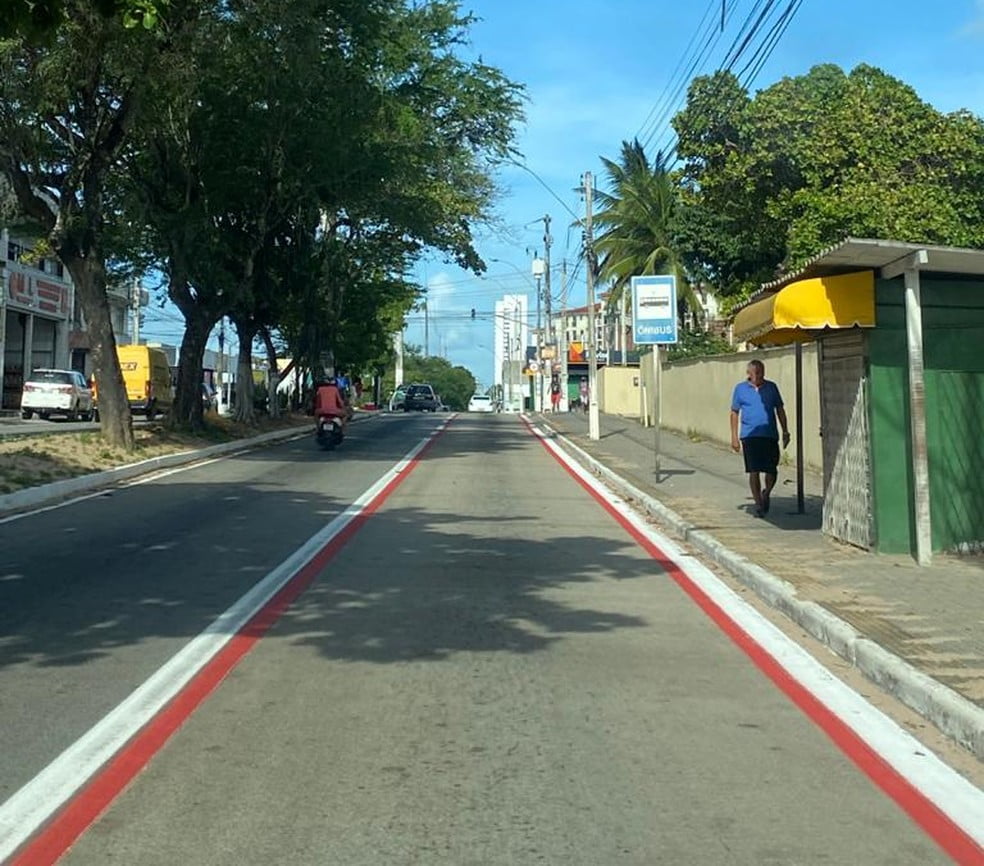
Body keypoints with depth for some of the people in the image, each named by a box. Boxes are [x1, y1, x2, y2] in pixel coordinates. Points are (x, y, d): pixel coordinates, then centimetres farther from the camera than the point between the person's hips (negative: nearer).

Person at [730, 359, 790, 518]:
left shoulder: (771, 387, 9)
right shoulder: (740, 389, 4)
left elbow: (780, 410, 15)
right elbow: (734, 413, 7)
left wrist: (785, 431, 11)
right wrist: (734, 437, 2)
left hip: (770, 435, 2)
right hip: (750, 435, -2)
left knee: (772, 471, 2)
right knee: (754, 472, -4)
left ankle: (766, 493, 30)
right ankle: (758, 504, 7)